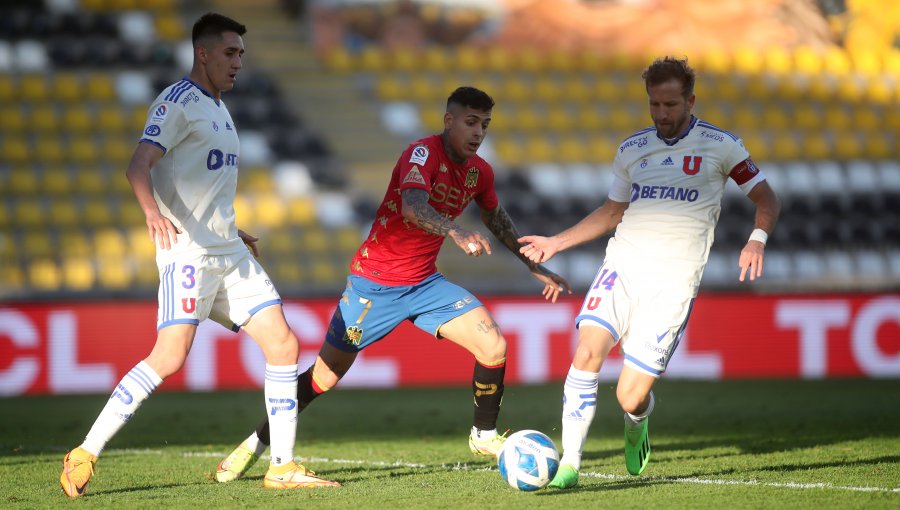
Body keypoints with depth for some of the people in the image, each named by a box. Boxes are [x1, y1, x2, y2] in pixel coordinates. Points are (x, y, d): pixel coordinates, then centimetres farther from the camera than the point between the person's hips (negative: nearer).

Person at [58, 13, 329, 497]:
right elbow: (139, 166, -22)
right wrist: (153, 214, -39)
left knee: (283, 344, 1)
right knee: (170, 356, -18)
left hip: (228, 252, 9)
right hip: (187, 251, -9)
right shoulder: (178, 102, -9)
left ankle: (282, 466, 6)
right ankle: (84, 456, -11)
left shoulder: (218, 107, 19)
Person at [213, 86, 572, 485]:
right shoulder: (423, 154, -21)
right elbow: (413, 208, -42)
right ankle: (256, 444, 17)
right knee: (324, 377, -2)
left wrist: (536, 268, 25)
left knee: (494, 347, -11)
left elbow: (497, 221, 23)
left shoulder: (479, 172, 2)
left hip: (424, 283, 6)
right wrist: (456, 233, -59)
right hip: (375, 283, -6)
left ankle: (484, 436, 11)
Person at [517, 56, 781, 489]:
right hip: (621, 266, 3)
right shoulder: (632, 150, 14)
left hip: (673, 281, -3)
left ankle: (636, 426, 30)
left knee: (631, 397, -8)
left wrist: (757, 239, -14)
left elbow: (766, 198, 6)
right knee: (587, 352, -23)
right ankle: (569, 464, -16)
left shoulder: (719, 146, 2)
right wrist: (556, 243, 19)